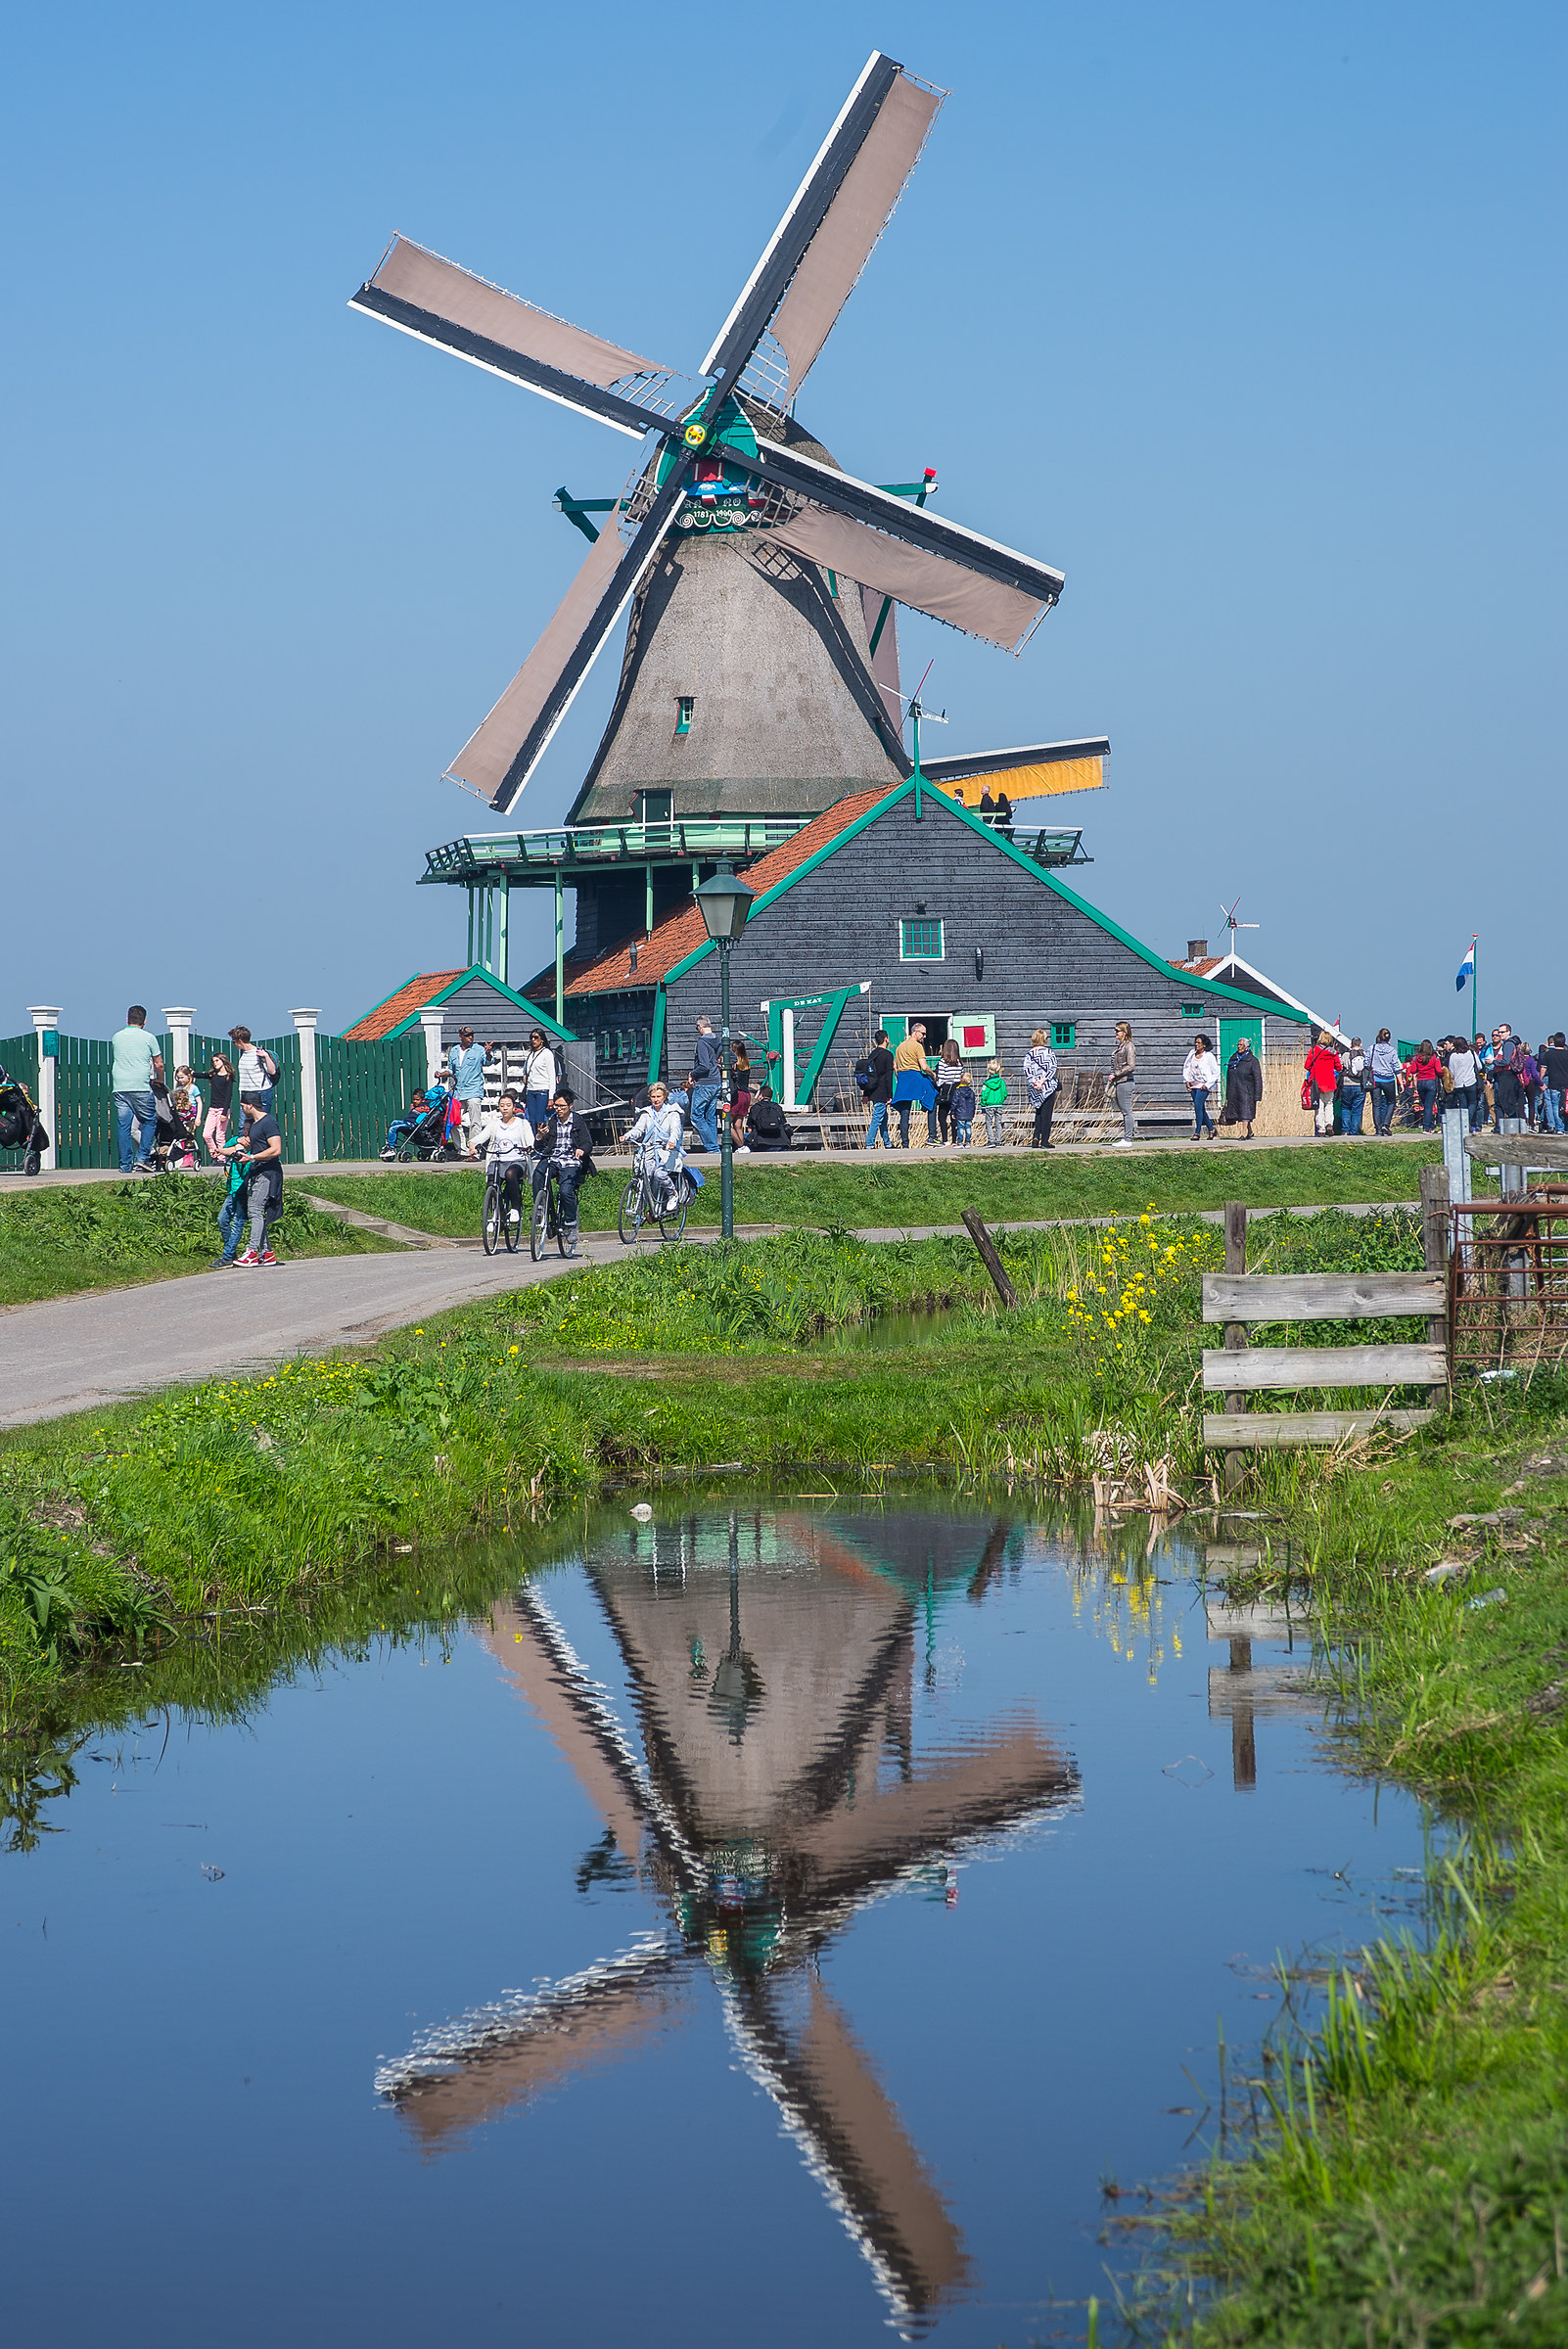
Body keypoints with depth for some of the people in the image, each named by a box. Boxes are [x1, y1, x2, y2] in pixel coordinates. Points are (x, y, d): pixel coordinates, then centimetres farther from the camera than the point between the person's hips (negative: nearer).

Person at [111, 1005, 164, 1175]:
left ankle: (125, 1164, 2)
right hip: (140, 1087, -3)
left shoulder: (116, 1037, 12)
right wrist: (160, 1081, 23)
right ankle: (142, 1158, -3)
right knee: (149, 1122, 9)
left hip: (119, 1087, 3)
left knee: (123, 1126, 4)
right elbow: (159, 1065, 7)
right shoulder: (148, 1038, 2)